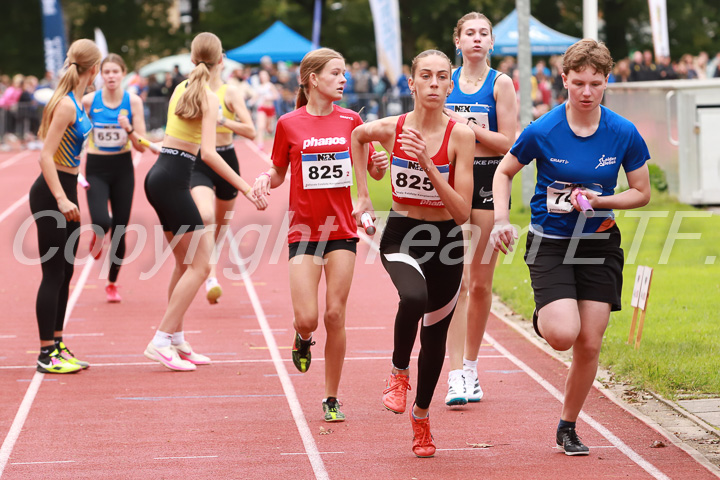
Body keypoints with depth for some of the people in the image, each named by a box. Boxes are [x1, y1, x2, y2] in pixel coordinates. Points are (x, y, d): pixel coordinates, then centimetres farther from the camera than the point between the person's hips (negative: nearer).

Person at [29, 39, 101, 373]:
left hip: (65, 192, 9)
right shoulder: (65, 104, -19)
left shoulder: (74, 102, 9)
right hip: (51, 194, -9)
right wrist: (60, 198, -29)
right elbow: (46, 156, -23)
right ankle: (47, 355, 0)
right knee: (54, 274, -5)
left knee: (65, 273, 15)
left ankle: (56, 345, 23)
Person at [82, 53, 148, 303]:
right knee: (101, 221, -24)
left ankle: (112, 283, 25)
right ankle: (97, 238, 16)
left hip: (123, 169, 1)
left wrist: (129, 129, -23)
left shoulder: (133, 102, -5)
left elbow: (142, 146, -5)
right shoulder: (88, 101, -7)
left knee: (119, 231, 4)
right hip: (96, 169, -1)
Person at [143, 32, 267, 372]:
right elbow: (208, 152, -21)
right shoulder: (209, 98, -11)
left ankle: (176, 341, 18)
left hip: (159, 176, 8)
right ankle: (161, 340, -12)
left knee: (185, 262, 16)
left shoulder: (181, 87, 11)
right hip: (173, 180, -8)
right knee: (199, 265, -6)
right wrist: (245, 188, -24)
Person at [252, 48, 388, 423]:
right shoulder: (289, 124, 0)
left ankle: (331, 399, 10)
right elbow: (278, 173, 10)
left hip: (341, 230, 1)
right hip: (303, 232, -1)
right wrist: (265, 178, -12)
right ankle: (303, 339, 28)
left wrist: (380, 165, -11)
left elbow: (372, 171, 11)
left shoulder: (350, 121, 4)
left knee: (335, 315, -2)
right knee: (306, 318, -11)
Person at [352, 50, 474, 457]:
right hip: (401, 236, -1)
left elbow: (462, 212, -17)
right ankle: (399, 372, -5)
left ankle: (421, 414, 37)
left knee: (435, 334, 12)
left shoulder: (461, 136, -13)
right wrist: (363, 193, 15)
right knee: (414, 298, -33)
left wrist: (429, 164, -27)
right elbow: (357, 136, 17)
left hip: (446, 240, 1)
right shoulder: (391, 129, -9)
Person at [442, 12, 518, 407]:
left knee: (481, 283, 5)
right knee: (456, 279, -10)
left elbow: (507, 141, -8)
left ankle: (470, 367, 21)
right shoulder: (446, 82, 7)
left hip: (489, 181, -1)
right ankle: (456, 374, -15)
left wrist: (466, 125, -13)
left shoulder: (501, 83, 0)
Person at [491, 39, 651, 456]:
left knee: (589, 345, 0)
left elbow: (642, 193, 3)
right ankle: (543, 320, 18)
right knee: (563, 334, -21)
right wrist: (502, 219, -11)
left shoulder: (624, 134, -8)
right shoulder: (542, 132, -13)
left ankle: (568, 427, 20)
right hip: (550, 244, -2)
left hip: (600, 244, 2)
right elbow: (504, 172, 4)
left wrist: (600, 200, -15)